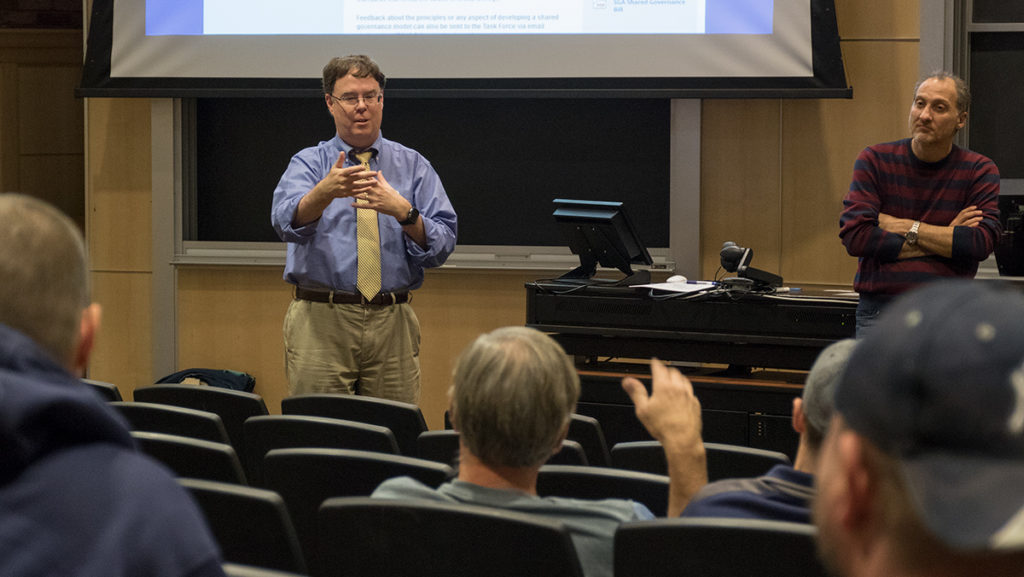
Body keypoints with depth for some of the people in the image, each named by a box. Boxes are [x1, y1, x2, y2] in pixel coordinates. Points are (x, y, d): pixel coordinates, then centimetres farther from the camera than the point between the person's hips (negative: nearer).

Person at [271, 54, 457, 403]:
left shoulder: (413, 167, 10)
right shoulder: (308, 164, 7)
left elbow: (442, 245, -2)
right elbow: (288, 220, -15)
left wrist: (402, 211, -20)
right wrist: (326, 192, -35)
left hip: (392, 324, 1)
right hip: (321, 322, -1)